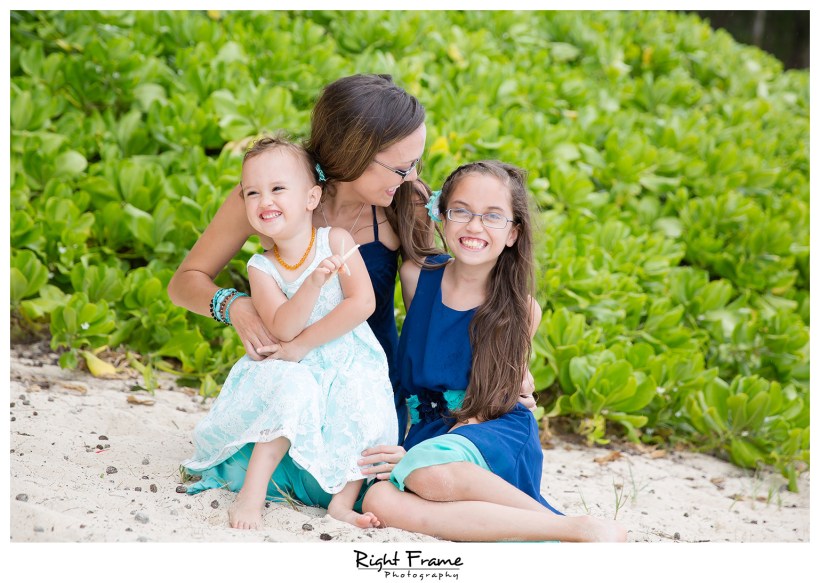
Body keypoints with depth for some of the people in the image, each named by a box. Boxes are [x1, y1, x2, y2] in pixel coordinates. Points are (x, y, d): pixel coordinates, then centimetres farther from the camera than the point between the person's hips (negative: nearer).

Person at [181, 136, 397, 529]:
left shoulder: (336, 240, -7)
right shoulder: (262, 268, -5)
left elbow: (363, 303, -15)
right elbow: (282, 329, -19)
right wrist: (314, 283, -35)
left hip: (348, 361, 1)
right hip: (294, 368, -1)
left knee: (368, 407, -26)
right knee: (293, 390, -31)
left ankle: (343, 500, -17)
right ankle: (253, 492, -27)